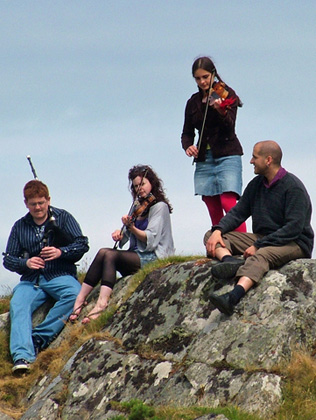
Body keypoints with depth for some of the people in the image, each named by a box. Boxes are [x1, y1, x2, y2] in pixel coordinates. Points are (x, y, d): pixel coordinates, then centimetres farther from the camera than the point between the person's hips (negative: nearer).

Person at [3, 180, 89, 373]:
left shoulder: (63, 218, 8)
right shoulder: (20, 226, 15)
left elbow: (82, 244, 2)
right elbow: (8, 259, 12)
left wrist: (60, 252, -17)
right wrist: (26, 263, -10)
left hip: (60, 276, -2)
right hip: (31, 280, 2)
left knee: (74, 295, -36)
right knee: (17, 305, -30)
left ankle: (38, 338, -35)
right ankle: (22, 356, -47)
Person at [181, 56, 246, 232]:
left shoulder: (226, 94, -1)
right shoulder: (193, 102, 13)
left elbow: (229, 126, -14)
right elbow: (188, 132, 16)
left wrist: (221, 111, -34)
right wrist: (188, 146, -7)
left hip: (227, 156, -5)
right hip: (204, 159, 5)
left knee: (229, 203, -19)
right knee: (214, 211, 2)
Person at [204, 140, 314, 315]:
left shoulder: (293, 187, -12)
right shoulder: (256, 184, 13)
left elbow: (294, 228, -20)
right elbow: (238, 212, 12)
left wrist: (258, 246, -26)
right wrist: (218, 230, -10)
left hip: (295, 243, -9)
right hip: (262, 239, 9)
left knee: (260, 256, -41)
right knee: (211, 236, -3)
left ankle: (233, 297, -67)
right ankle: (229, 260, -38)